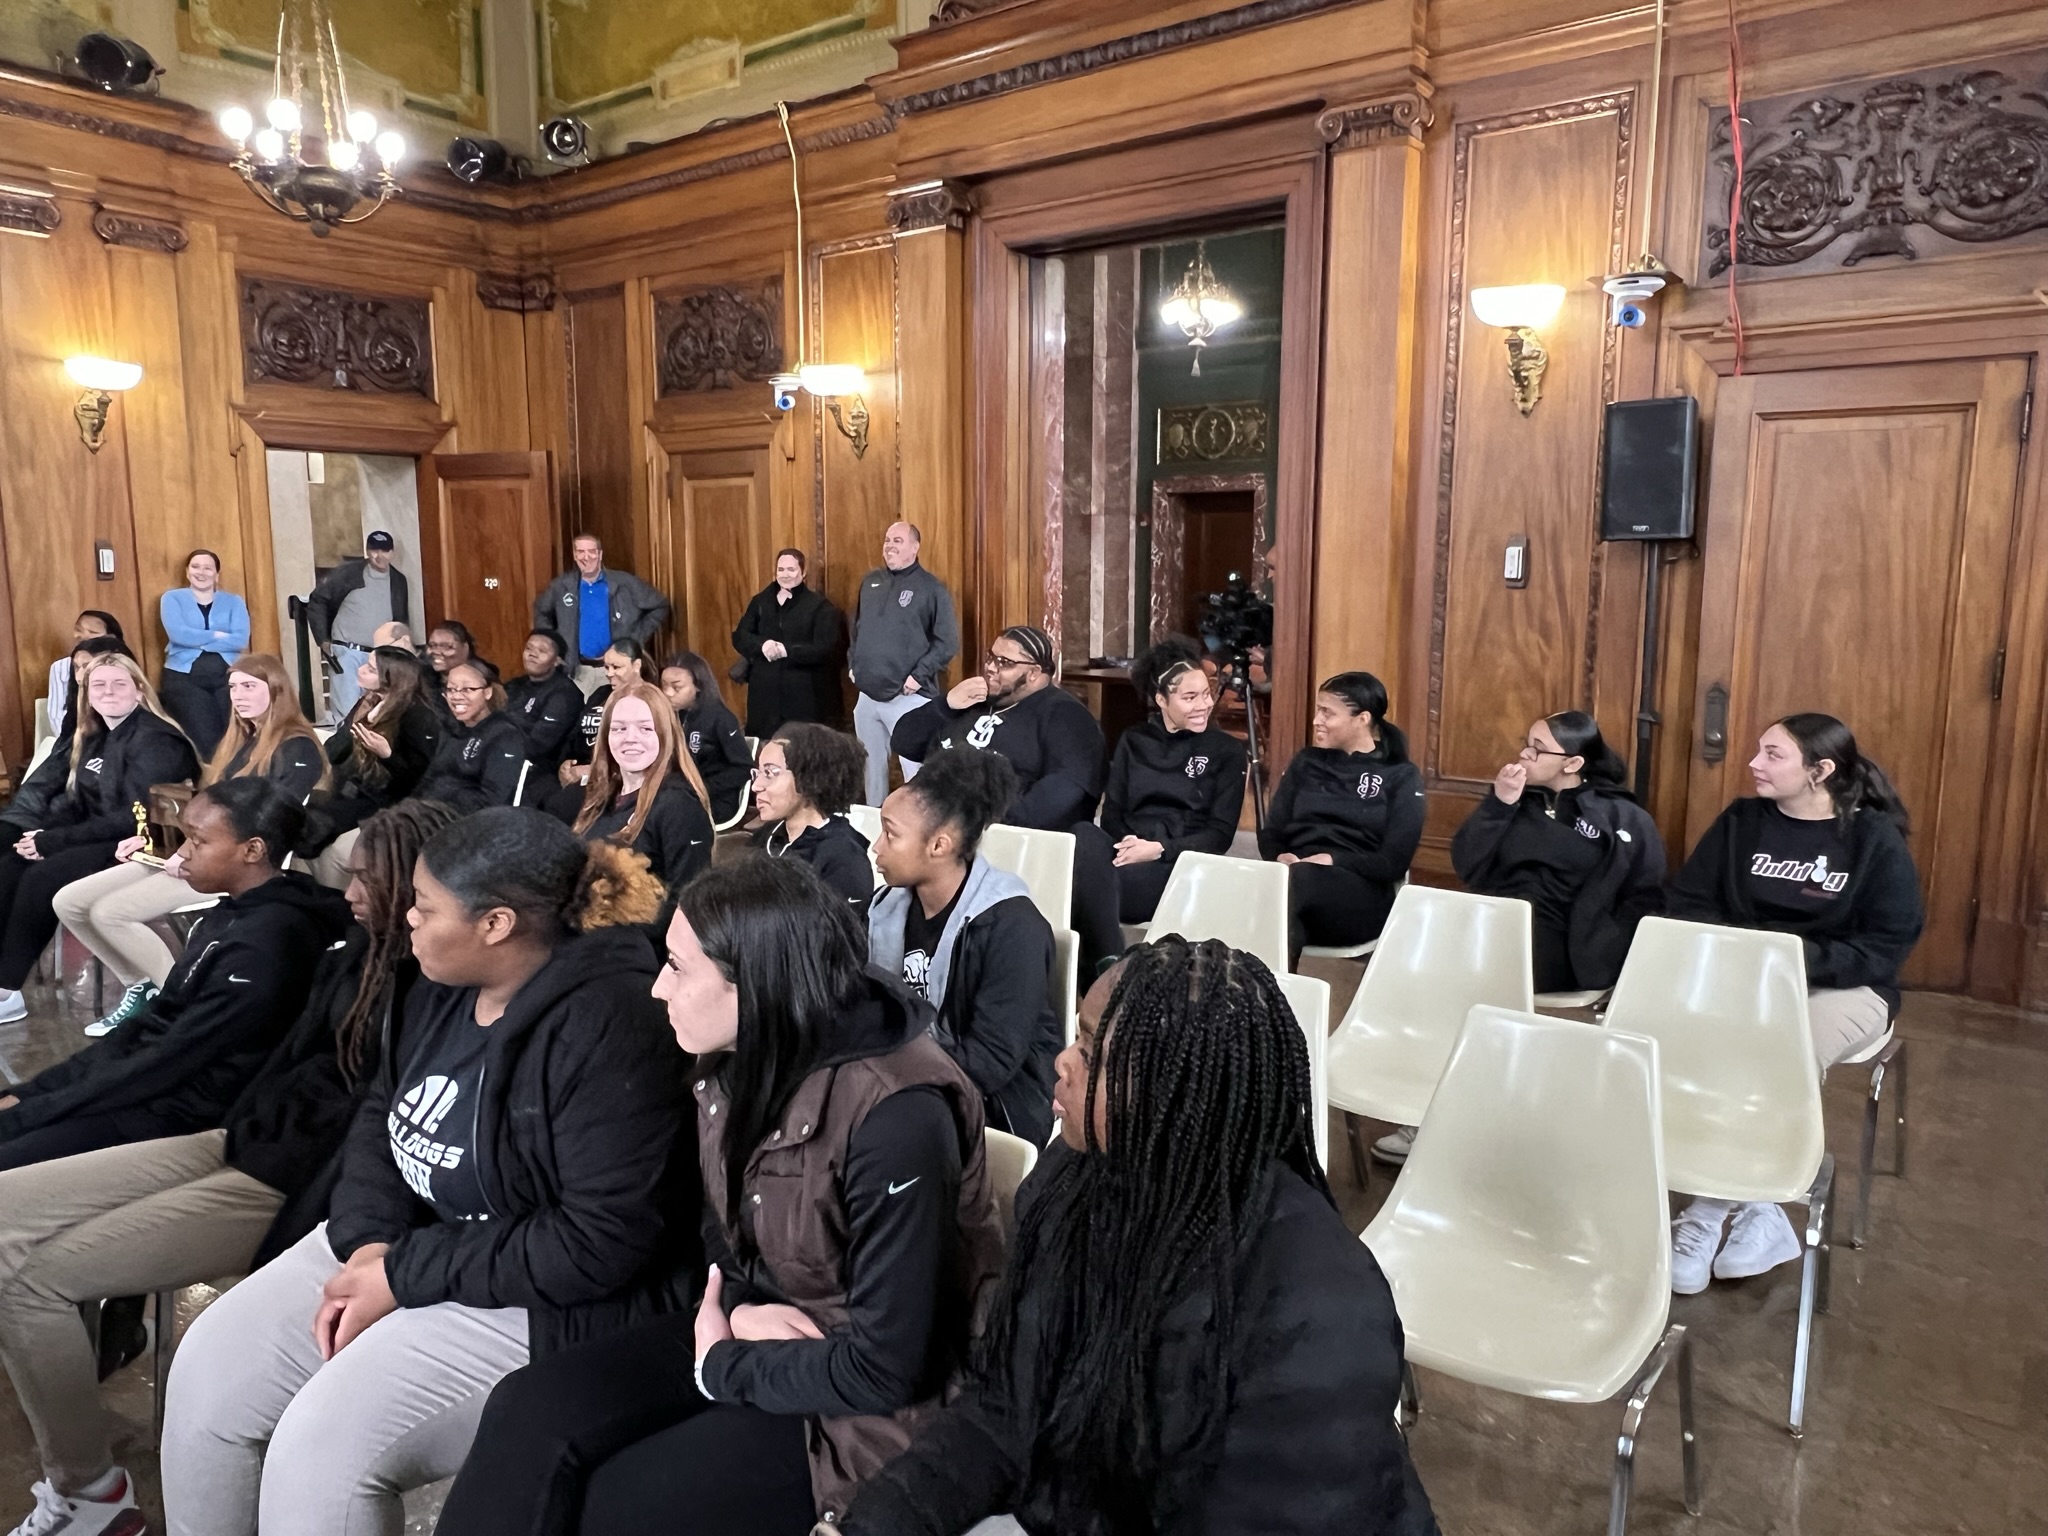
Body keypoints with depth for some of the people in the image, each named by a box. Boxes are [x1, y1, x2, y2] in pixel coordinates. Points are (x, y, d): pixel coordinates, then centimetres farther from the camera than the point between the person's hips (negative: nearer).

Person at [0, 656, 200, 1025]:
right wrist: (39, 833, -8)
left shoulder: (156, 741, -14)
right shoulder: (96, 737, 15)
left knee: (42, 877, -24)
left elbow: (135, 818, -20)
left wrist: (52, 842, -18)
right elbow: (74, 801, 15)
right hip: (101, 838, 9)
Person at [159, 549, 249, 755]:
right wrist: (219, 635, -5)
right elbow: (178, 634, -9)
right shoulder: (172, 598, 12)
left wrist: (196, 640, -7)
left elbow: (241, 640, -4)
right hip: (184, 677, -1)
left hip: (228, 676, 1)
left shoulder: (233, 601, 15)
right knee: (204, 740, -17)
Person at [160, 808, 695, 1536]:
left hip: (537, 1298, -8)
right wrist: (369, 1242, -8)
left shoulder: (609, 1026, -27)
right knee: (210, 1370, 1)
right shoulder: (446, 981, 0)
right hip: (399, 1242, 9)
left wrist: (404, 1276, -19)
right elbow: (381, 1113, 11)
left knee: (322, 1443, -20)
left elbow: (597, 1244, -26)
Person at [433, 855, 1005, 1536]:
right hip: (759, 1333, 7)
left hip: (868, 1403, -7)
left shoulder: (896, 1115, -28)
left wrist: (721, 1368, -13)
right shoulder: (738, 1062, -3)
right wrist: (740, 1307, -9)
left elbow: (886, 1368, -25)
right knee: (529, 1409, -10)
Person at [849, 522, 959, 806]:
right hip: (867, 695, 6)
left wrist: (919, 675, -14)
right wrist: (852, 663, 12)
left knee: (915, 770, -8)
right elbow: (856, 627, 23)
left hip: (908, 697, -6)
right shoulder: (870, 582, 12)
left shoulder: (932, 588, -6)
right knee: (872, 766, 15)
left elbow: (948, 642, -9)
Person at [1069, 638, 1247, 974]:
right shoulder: (1132, 742, 19)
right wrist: (1125, 844, -13)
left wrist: (1160, 849, -14)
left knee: (1095, 880, -35)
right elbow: (1111, 814, 12)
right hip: (1126, 855, 3)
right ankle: (1109, 966, -39)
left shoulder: (1226, 750, 11)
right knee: (1084, 833, -35)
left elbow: (1220, 834, 2)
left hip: (1181, 865, -3)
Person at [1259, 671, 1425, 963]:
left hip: (1361, 894, -3)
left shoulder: (1401, 776, 8)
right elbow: (1271, 833, 15)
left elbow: (1394, 862, -2)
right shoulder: (1306, 762, 20)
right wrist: (1282, 857, -8)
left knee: (1293, 881, -38)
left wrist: (1332, 860, -16)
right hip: (1297, 876, 3)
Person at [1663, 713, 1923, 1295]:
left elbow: (1889, 945, -9)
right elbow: (1686, 902, 5)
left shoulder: (1876, 838, -3)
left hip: (1842, 985, -3)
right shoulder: (1741, 820, 6)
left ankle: (1708, 1216, -23)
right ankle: (1755, 1208, -23)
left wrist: (1801, 959, -22)